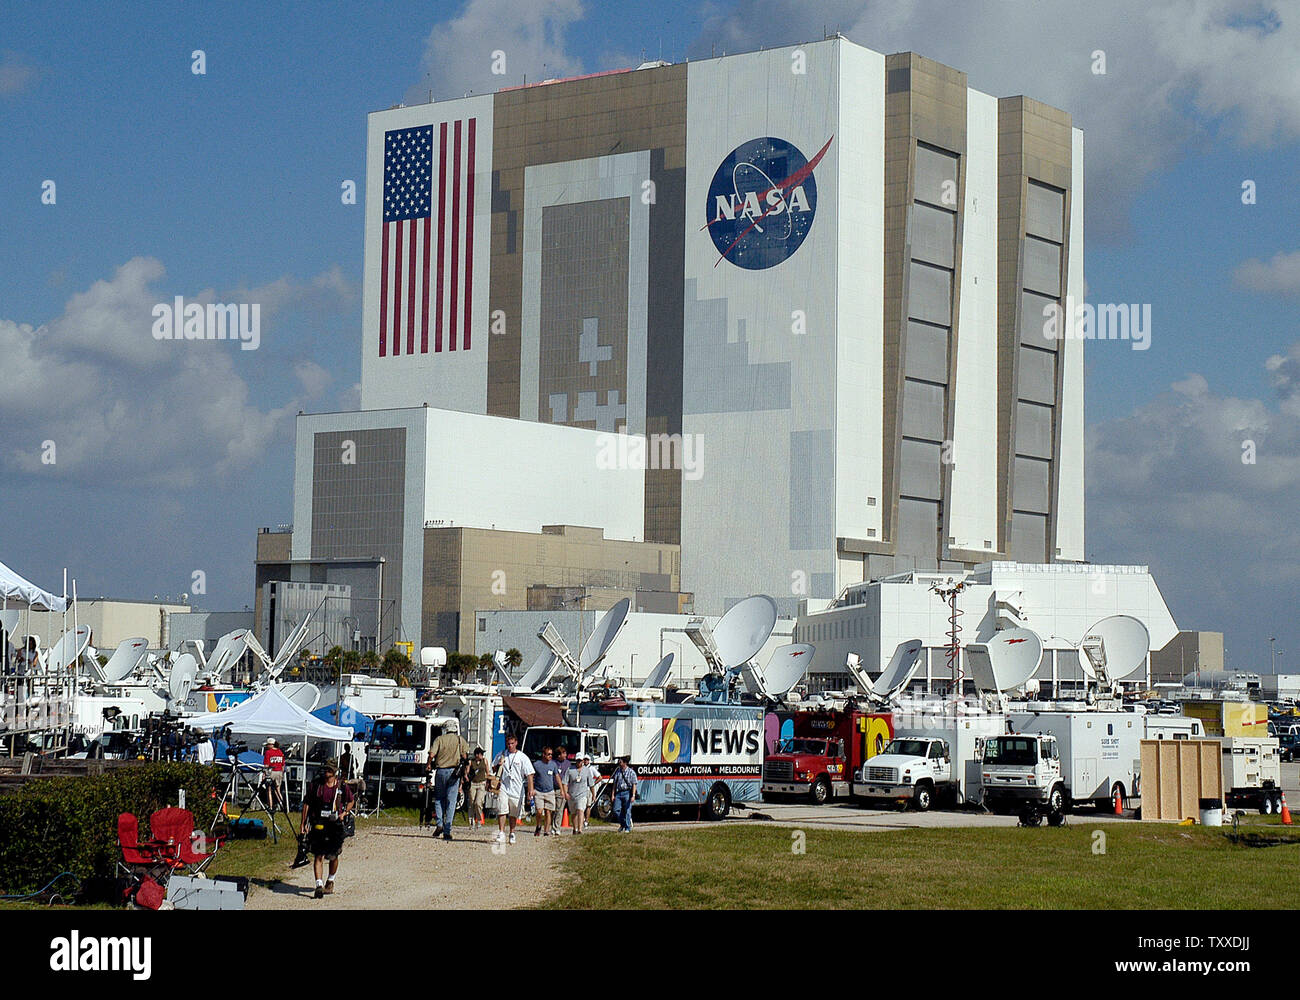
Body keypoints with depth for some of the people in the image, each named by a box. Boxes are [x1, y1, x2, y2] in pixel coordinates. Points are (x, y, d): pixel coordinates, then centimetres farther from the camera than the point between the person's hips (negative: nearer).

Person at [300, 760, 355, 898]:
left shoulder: (342, 787, 2)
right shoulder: (315, 785, 0)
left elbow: (351, 801, 18)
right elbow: (306, 803, 6)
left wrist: (344, 813, 0)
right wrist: (304, 823, 1)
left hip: (335, 824, 1)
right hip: (318, 823, -1)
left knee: (333, 856, 11)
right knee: (318, 856, -9)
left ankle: (331, 882, 33)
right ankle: (319, 885, -13)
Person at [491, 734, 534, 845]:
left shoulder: (523, 757, -1)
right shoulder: (501, 755, 10)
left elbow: (529, 775, -5)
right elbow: (494, 768, 25)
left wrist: (530, 791, -12)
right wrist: (498, 766, 3)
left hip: (517, 789, -1)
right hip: (503, 787, 1)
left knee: (514, 814, 9)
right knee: (501, 810, -14)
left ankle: (512, 834, 23)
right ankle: (501, 833, -14)